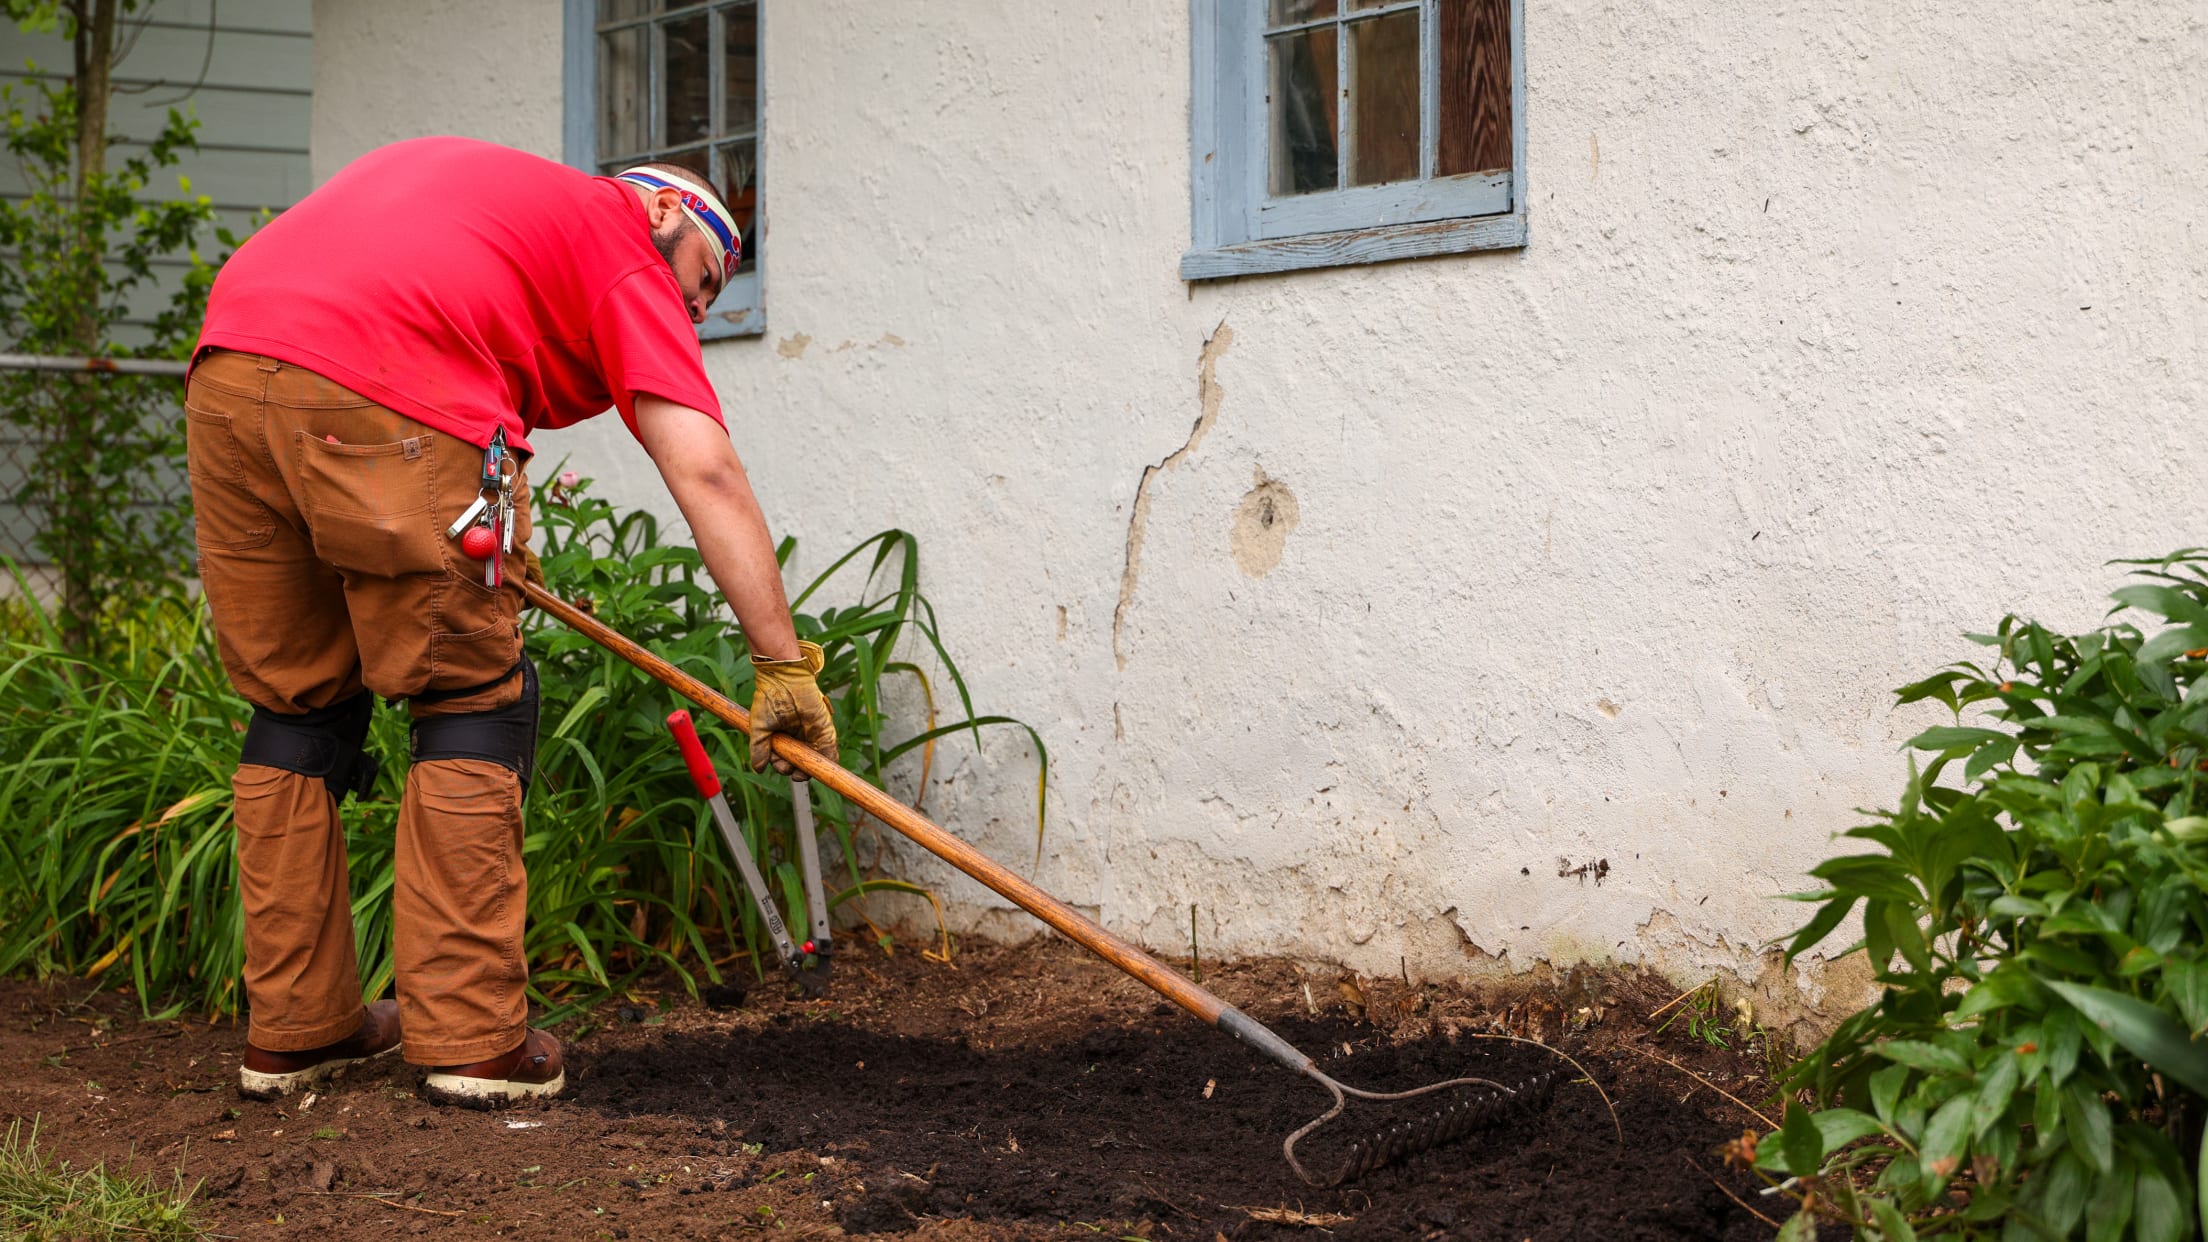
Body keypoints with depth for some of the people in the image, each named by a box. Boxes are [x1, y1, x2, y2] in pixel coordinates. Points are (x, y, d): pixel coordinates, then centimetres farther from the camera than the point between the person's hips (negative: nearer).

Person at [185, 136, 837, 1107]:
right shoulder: (627, 245, 14)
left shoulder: (484, 189, 36)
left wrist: (495, 535, 33)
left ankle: (294, 1028, 22)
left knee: (297, 700, 17)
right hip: (383, 395, -7)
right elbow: (704, 471, 3)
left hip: (225, 370, 7)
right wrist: (783, 663, 1)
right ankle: (472, 1037, 4)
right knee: (469, 698, 7)